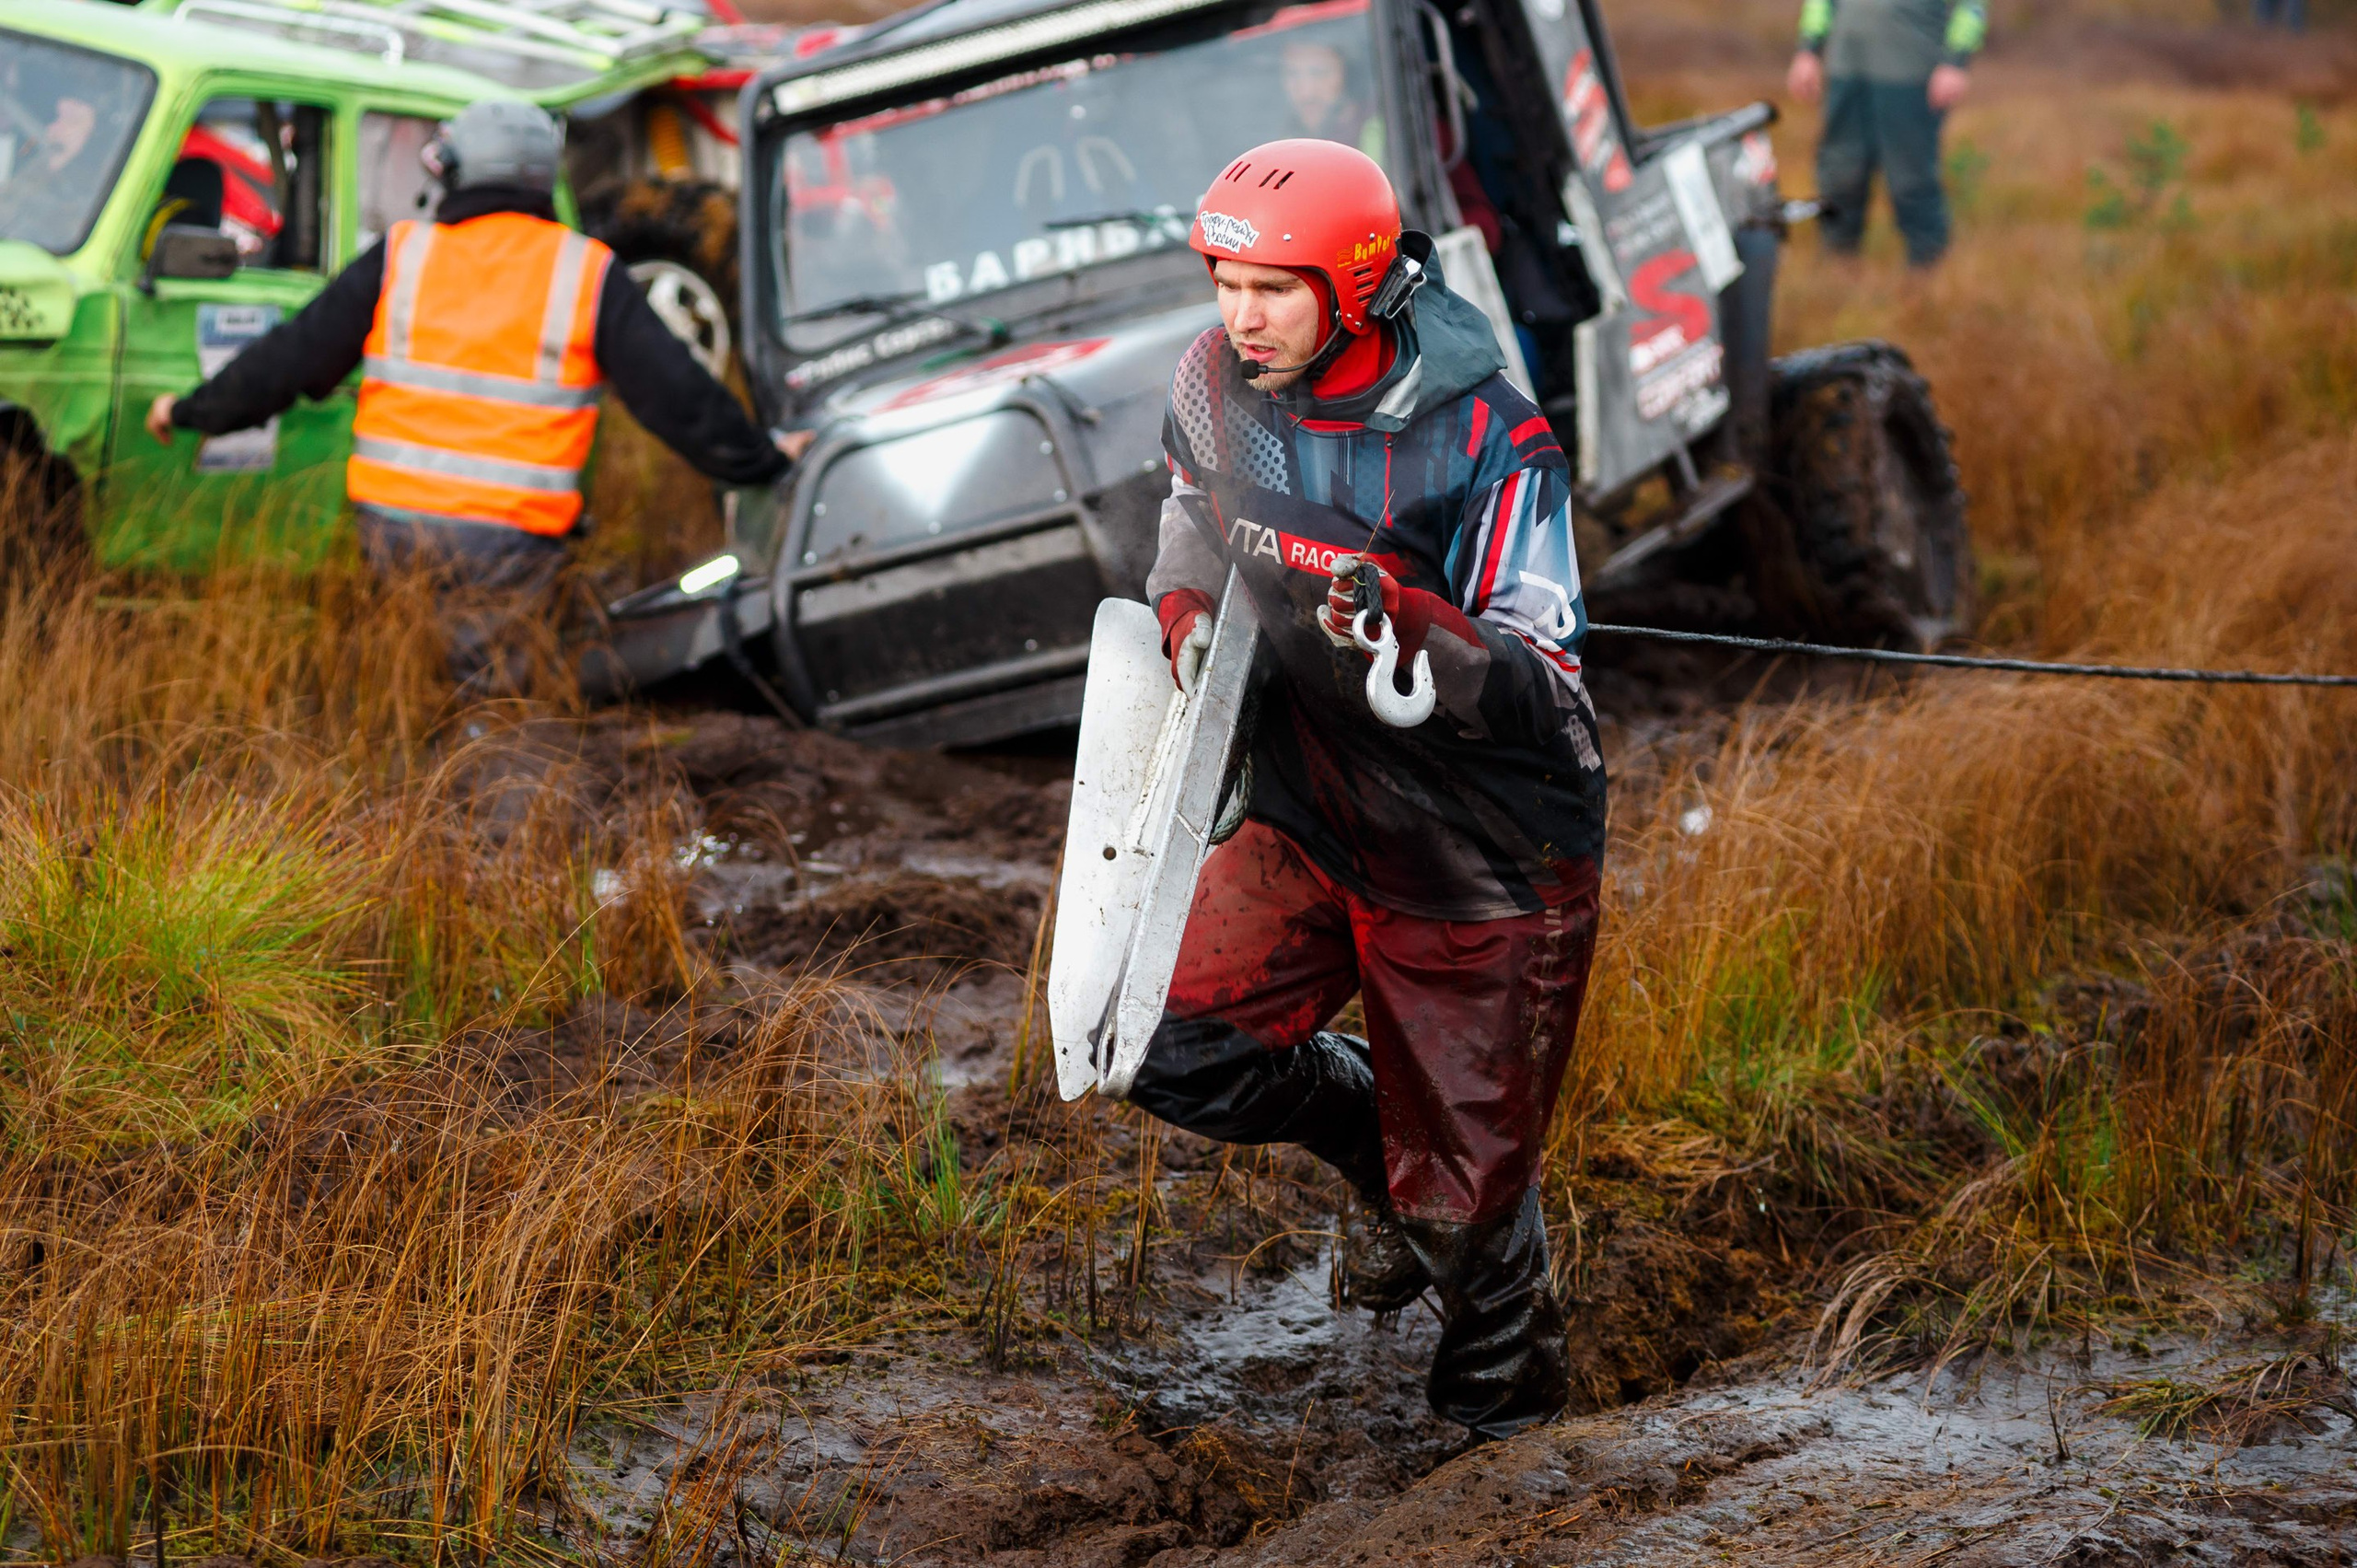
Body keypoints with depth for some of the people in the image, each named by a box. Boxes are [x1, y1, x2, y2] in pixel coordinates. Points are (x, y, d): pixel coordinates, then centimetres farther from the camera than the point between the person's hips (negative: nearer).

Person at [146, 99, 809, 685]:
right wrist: (761, 459, 16)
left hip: (391, 519, 1)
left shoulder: (402, 255, 5)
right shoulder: (587, 274, 3)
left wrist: (195, 410, 20)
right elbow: (673, 391, 4)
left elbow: (295, 355, 7)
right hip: (510, 538, -1)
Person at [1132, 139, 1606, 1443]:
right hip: (1311, 820, 6)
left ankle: (1503, 1375, 33)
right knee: (1175, 1049, -8)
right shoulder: (1218, 384, -6)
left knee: (1459, 1193, 1)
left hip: (1485, 856, -5)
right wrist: (1189, 612, -4)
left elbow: (1543, 691, -26)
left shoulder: (1485, 442, -23)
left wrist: (1404, 627, -43)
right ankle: (1390, 1147, 21)